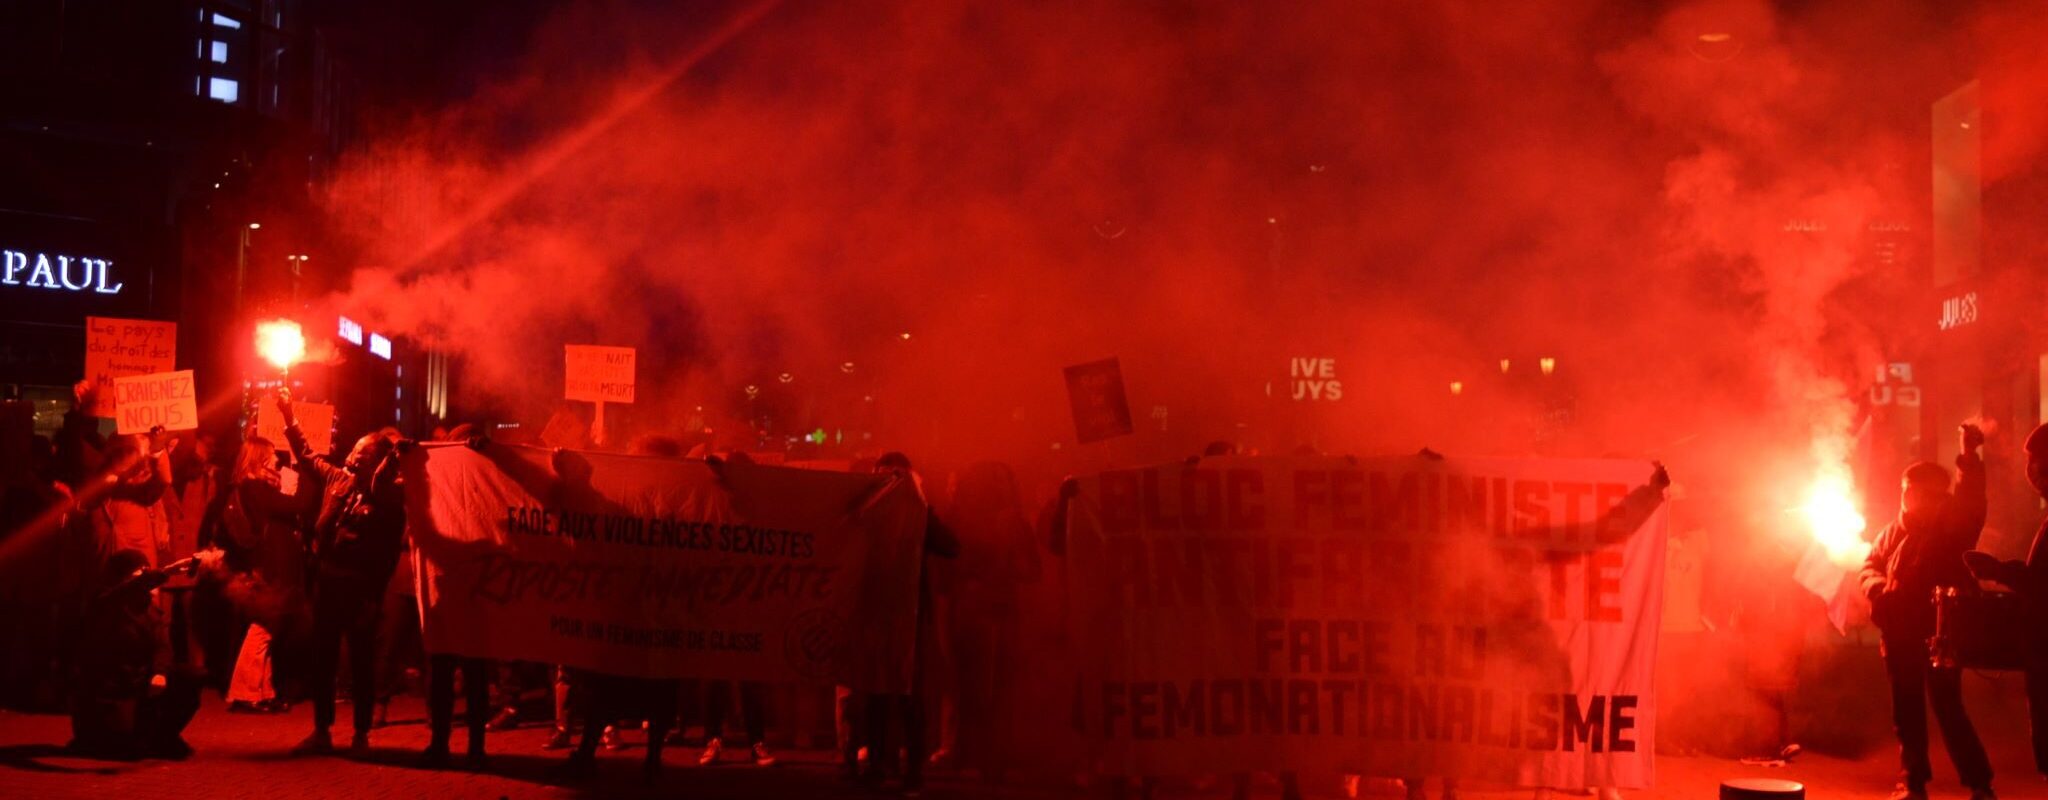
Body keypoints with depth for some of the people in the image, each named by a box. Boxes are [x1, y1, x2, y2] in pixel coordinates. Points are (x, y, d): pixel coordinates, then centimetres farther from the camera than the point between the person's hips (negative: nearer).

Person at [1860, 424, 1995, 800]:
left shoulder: (1952, 524, -4)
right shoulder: (1895, 530, 11)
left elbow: (1970, 502, -22)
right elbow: (1870, 565, 14)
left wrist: (1970, 457, -36)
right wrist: (1879, 587, -9)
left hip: (1941, 632, -5)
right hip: (1901, 634, 5)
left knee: (1948, 708, -7)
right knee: (1908, 712, 10)